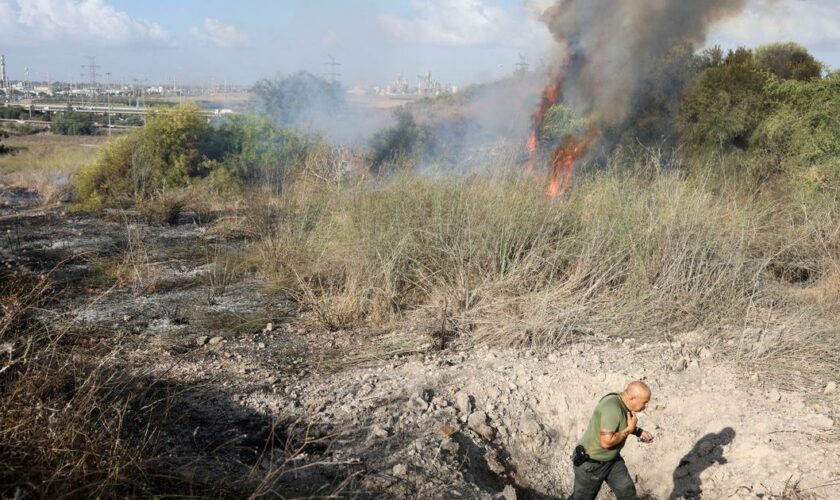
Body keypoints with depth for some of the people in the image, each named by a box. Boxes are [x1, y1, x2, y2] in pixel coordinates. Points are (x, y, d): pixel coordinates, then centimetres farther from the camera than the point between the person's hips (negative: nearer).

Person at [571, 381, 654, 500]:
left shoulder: (623, 404, -6)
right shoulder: (612, 408, -34)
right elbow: (606, 442, -36)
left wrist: (638, 431, 0)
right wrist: (629, 429, -24)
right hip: (590, 462, -8)